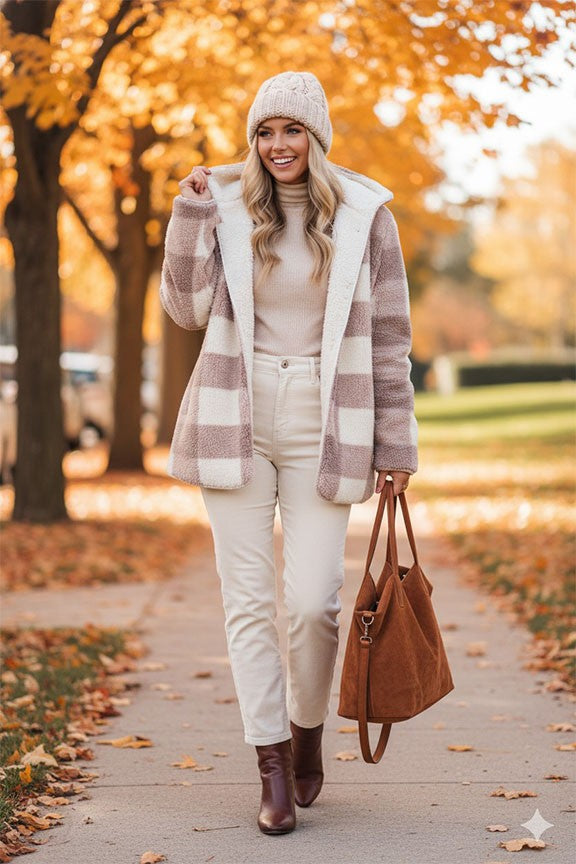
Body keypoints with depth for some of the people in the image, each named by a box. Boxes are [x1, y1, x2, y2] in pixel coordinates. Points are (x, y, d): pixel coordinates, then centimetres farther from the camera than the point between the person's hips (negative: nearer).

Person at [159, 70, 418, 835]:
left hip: (323, 427, -1)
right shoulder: (226, 203, 4)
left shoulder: (364, 212, 1)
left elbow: (388, 336, 4)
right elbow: (187, 309, 0)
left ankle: (308, 733, 22)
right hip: (237, 422, 1)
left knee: (312, 602, -6)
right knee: (248, 600, 1)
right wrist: (191, 215, -9)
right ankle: (273, 768, 11)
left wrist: (396, 443, 3)